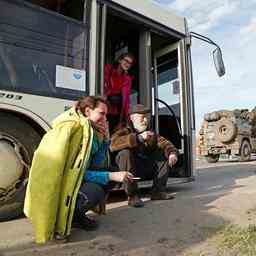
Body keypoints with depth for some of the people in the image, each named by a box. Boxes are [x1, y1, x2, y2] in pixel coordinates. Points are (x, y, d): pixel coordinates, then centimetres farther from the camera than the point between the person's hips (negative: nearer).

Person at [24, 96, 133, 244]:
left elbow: (99, 165, 3)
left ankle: (76, 214, 8)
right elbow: (76, 171, -24)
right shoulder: (71, 129, -21)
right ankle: (57, 220, -3)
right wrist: (111, 176, -25)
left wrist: (105, 137, -6)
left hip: (74, 179, 9)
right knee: (96, 191, -30)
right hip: (54, 186, -9)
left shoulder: (91, 132, 5)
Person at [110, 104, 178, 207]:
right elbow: (113, 144, -27)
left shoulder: (151, 134, 15)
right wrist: (138, 138, -35)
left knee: (166, 154, -1)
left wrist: (172, 153, -19)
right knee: (125, 153, -32)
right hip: (129, 169, -5)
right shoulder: (125, 131, -6)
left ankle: (158, 191, 2)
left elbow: (165, 144, 4)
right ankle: (132, 195, -22)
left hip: (146, 169, 5)